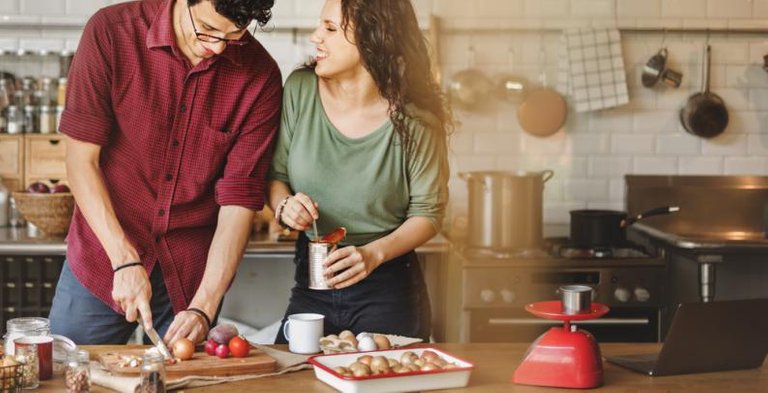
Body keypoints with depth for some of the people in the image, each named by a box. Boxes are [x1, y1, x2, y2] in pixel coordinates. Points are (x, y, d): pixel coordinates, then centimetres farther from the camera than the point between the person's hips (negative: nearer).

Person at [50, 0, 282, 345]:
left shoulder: (260, 77, -11)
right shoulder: (110, 32, -13)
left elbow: (239, 200, -11)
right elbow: (81, 160, -11)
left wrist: (204, 307, -18)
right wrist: (125, 261, -19)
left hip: (192, 277, 1)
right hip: (101, 263, 0)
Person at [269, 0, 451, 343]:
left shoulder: (415, 123, -14)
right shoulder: (300, 90, -5)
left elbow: (427, 213, -6)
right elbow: (275, 175, 5)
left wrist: (374, 254, -21)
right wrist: (284, 205, -18)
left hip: (388, 289, -3)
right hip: (310, 284, 3)